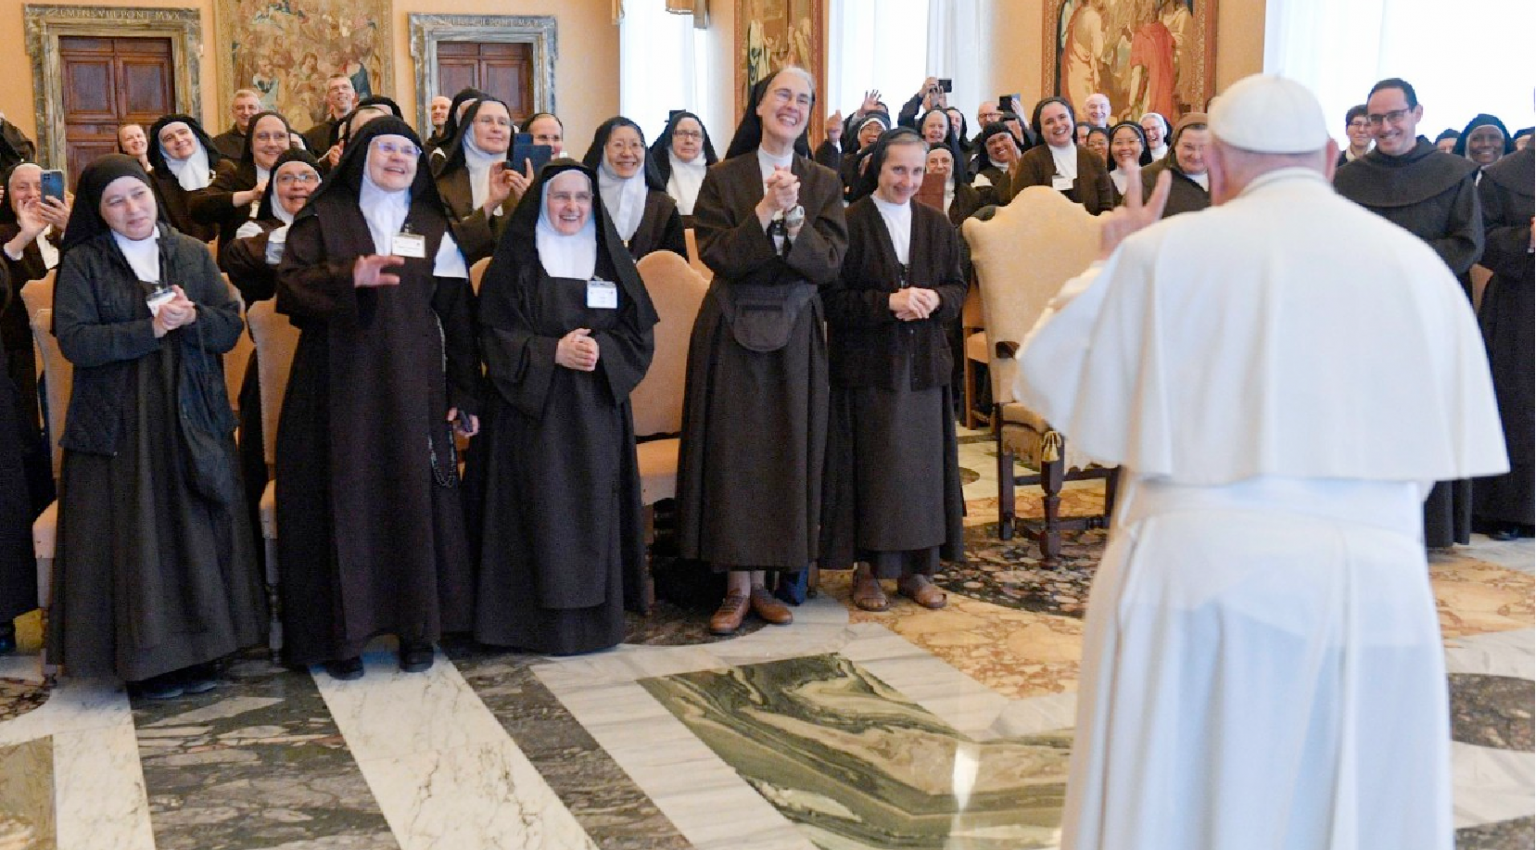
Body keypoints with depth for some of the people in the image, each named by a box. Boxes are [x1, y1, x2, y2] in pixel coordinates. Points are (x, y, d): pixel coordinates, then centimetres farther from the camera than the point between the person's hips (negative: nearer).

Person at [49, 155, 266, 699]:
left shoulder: (192, 254, 10)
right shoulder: (82, 262, 2)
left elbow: (231, 326, 6)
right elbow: (73, 340, -10)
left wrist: (193, 318, -14)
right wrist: (149, 329, -17)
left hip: (192, 418, 3)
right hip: (119, 424, -2)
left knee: (198, 531, 3)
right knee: (134, 537, -2)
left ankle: (197, 651, 12)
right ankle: (145, 659, 6)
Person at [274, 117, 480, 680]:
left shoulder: (433, 227, 11)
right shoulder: (324, 218, 5)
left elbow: (458, 314, 7)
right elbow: (290, 285, -8)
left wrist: (463, 393, 0)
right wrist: (349, 277, -26)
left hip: (412, 384, 2)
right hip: (341, 384, -2)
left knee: (415, 495, 1)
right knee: (345, 499, -1)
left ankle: (416, 625, 13)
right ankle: (342, 632, 8)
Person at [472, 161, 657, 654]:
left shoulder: (611, 258, 10)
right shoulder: (516, 259, 1)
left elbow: (639, 332, 6)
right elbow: (496, 335, -4)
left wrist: (600, 350, -12)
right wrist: (553, 351, -16)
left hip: (598, 409, 3)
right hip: (533, 410, -3)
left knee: (595, 510, 2)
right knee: (544, 510, -5)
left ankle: (597, 614, 12)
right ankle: (544, 621, 4)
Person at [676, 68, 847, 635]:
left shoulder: (823, 184, 6)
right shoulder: (724, 179, 1)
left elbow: (828, 265, -6)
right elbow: (717, 255, -11)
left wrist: (793, 216, -19)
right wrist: (765, 210, -20)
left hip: (795, 334, 2)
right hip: (731, 332, -2)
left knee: (785, 451, 4)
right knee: (732, 451, -1)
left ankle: (763, 580, 15)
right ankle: (737, 586, 7)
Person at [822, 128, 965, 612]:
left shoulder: (937, 226, 10)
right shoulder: (849, 224, -5)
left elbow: (958, 287, 12)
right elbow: (832, 298, -9)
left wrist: (935, 298, -10)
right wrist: (888, 302, -20)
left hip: (924, 364, 5)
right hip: (867, 364, -4)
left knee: (922, 462, 6)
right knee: (872, 465, -1)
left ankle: (915, 568, 16)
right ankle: (866, 569, 10)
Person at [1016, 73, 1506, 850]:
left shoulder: (1166, 252, -3)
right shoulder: (1418, 265, 5)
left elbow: (1048, 377, 7)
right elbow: (1450, 441, 10)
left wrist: (1110, 265, 19)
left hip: (1204, 580, -2)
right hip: (1374, 589, 3)